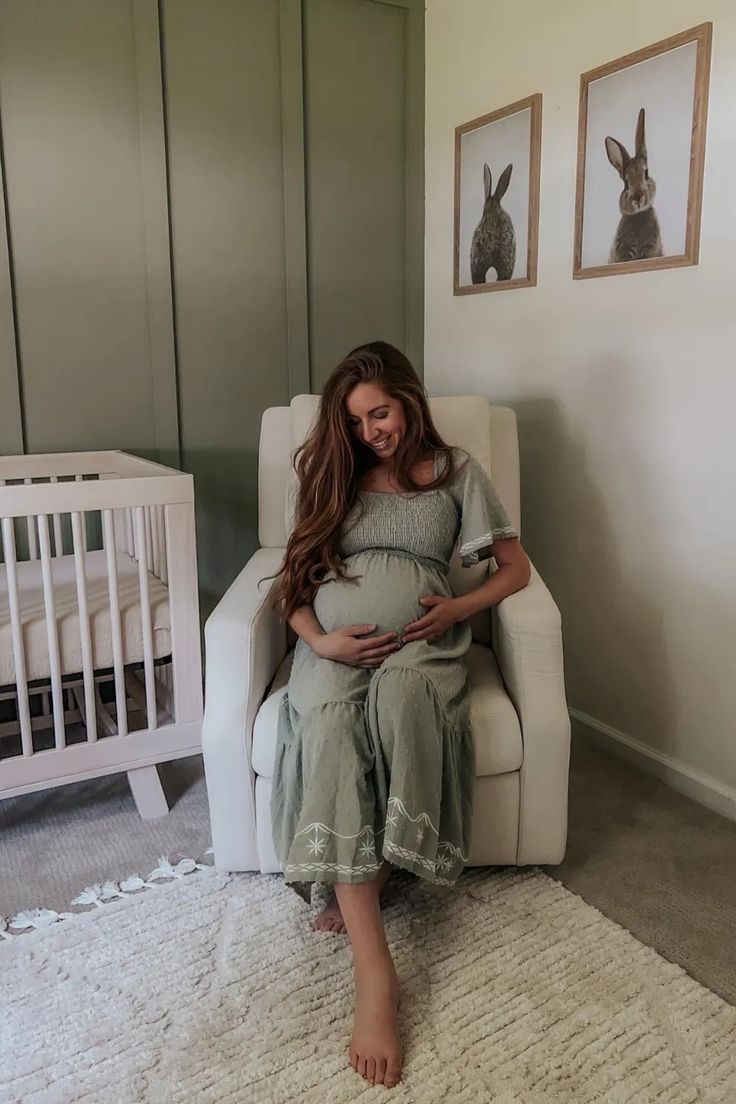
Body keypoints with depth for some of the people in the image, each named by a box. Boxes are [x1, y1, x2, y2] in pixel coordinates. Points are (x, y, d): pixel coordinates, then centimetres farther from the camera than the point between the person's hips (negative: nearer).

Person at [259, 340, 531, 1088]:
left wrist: (459, 608, -5)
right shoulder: (334, 474, 18)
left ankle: (361, 881, -17)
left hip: (419, 644, -1)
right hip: (333, 646, 2)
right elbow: (294, 581, 13)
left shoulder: (456, 471, 14)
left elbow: (516, 567, 14)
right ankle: (374, 970, -34)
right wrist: (318, 638, -8)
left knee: (399, 694, -38)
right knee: (330, 721, -33)